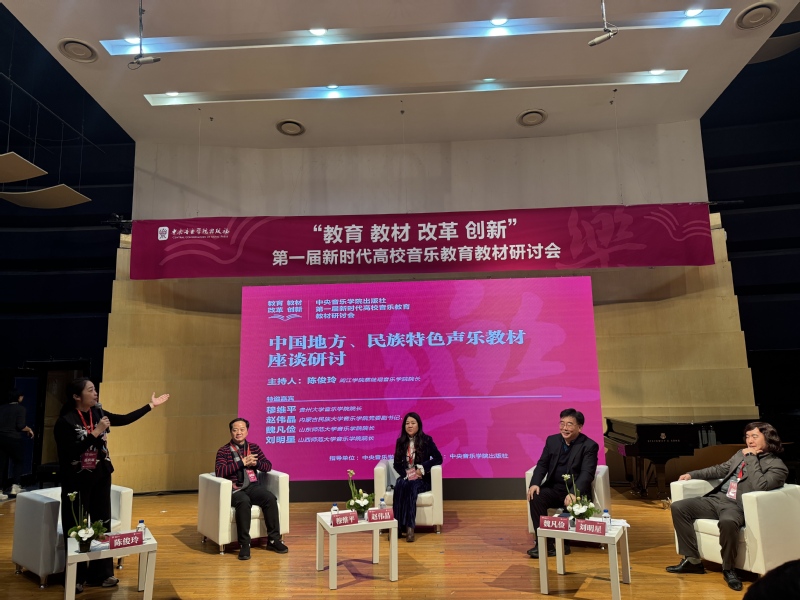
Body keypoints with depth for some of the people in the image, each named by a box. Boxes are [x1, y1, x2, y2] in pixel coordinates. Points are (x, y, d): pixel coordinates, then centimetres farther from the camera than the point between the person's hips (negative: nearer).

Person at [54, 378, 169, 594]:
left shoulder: (97, 413, 1)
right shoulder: (66, 421, -16)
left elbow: (124, 419, 8)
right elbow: (70, 453, -23)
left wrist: (151, 405, 8)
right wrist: (95, 432, -25)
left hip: (101, 477, 6)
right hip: (78, 481, -6)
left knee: (102, 523, 11)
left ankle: (100, 573, 23)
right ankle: (75, 578, 20)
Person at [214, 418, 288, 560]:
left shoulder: (254, 447, 15)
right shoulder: (223, 451, 3)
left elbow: (268, 466, 13)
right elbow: (219, 471, -13)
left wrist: (255, 463, -8)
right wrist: (242, 463, -17)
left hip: (253, 486, 3)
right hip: (235, 489, -3)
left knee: (270, 498, -26)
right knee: (244, 502, -37)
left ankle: (273, 540, -13)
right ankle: (244, 545, -25)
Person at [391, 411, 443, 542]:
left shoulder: (426, 440, -1)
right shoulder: (400, 442, 9)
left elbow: (438, 458, -5)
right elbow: (397, 463, 10)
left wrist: (422, 468, -16)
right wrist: (406, 474, -10)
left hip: (422, 479, -2)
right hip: (405, 477, 3)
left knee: (411, 487, -35)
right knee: (400, 486, -32)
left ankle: (409, 526, -36)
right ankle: (396, 525, -34)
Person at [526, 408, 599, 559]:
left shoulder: (589, 446, -8)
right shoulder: (552, 440, 6)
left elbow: (587, 473, -19)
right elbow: (542, 464, 5)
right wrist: (535, 483, -15)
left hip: (576, 491, -4)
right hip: (553, 488, 4)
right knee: (535, 498, -24)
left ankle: (563, 542, -11)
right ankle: (544, 542, -18)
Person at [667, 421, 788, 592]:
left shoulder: (777, 466, -2)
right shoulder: (741, 453, 19)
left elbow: (759, 486, -21)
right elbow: (720, 469, 31)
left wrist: (751, 458, -12)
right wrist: (692, 474, 25)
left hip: (738, 507, -7)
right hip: (718, 499, 7)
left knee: (727, 522, -41)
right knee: (678, 507, -8)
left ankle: (729, 569, -15)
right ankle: (692, 560, -2)